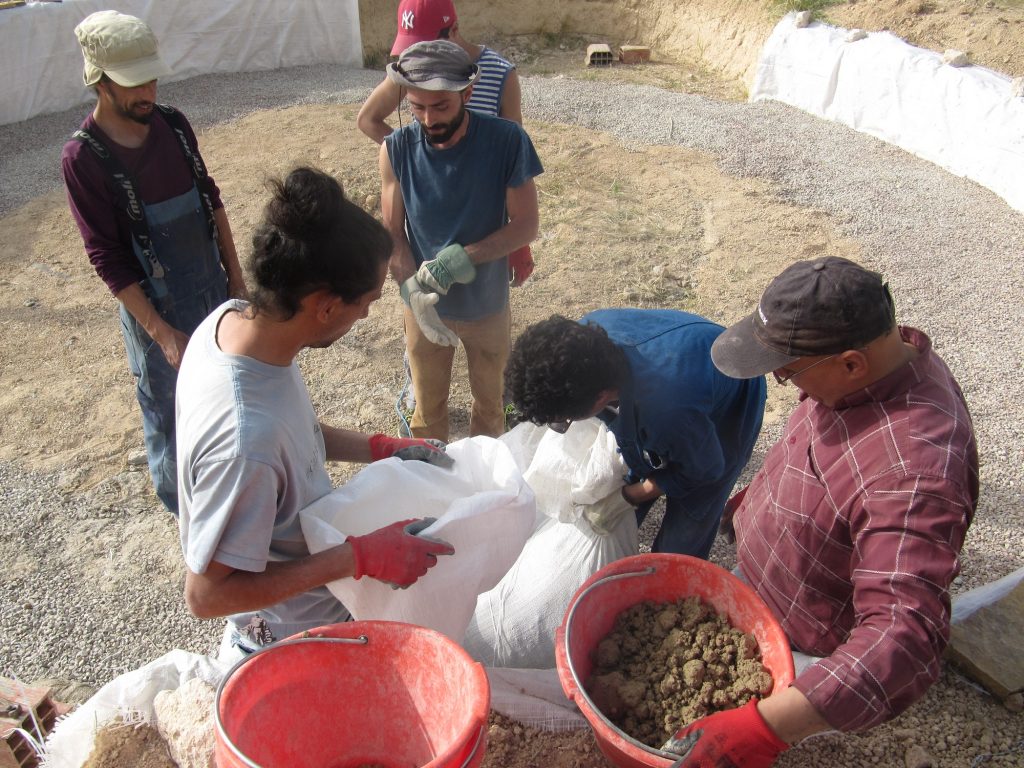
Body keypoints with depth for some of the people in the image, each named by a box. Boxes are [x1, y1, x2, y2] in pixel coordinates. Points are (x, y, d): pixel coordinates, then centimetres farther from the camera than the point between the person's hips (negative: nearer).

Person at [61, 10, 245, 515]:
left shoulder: (173, 124, -2)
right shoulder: (83, 157, -17)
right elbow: (108, 260, -16)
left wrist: (236, 278, 7)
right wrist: (162, 333, -19)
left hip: (213, 290, 5)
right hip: (155, 309, -5)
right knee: (170, 416, 12)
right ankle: (185, 507, 34)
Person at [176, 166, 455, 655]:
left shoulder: (231, 317, -16)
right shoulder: (246, 440, -42)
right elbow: (207, 595, -31)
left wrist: (381, 448, -4)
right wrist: (361, 558, -32)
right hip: (295, 636, -7)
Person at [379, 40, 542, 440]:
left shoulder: (507, 141, -19)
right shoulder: (396, 149, -15)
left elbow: (526, 224, -15)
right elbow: (392, 234, -11)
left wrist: (466, 257, -29)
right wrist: (413, 288, -28)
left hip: (488, 305, 0)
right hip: (423, 306, 1)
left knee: (489, 401, 21)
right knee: (428, 409, 18)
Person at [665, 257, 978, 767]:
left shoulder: (913, 474, -44)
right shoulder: (882, 355, -16)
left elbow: (906, 641, -47)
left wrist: (767, 727, -53)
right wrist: (760, 496, 16)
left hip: (805, 646, -7)